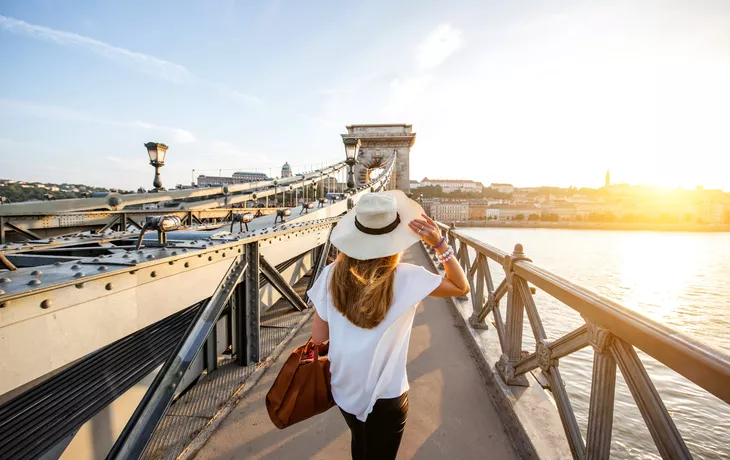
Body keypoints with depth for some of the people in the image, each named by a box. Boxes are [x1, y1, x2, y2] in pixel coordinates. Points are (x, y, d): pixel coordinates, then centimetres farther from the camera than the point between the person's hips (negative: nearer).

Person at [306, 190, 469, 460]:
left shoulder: (331, 275, -14)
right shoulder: (406, 278, -21)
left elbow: (319, 337, -8)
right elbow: (461, 287, -6)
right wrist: (440, 244, -15)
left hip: (344, 389, 4)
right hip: (384, 396, -3)